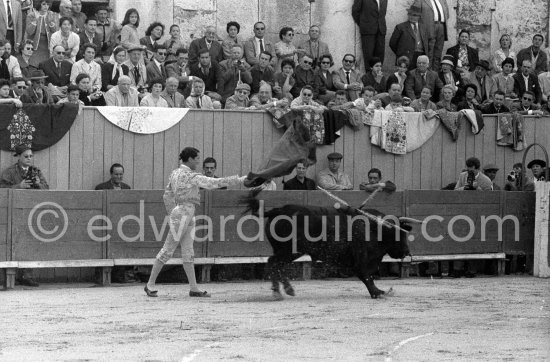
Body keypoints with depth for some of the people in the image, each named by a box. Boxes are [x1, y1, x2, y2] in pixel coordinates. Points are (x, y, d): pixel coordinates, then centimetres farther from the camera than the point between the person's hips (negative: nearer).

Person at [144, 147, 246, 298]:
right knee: (167, 250, -2)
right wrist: (239, 180, -14)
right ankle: (150, 284, 4)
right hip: (183, 215, -9)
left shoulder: (175, 173, 11)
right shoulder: (190, 176, -14)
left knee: (188, 253, 7)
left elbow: (167, 196, 16)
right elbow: (215, 183, -17)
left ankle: (193, 288, 6)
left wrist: (172, 213, 24)